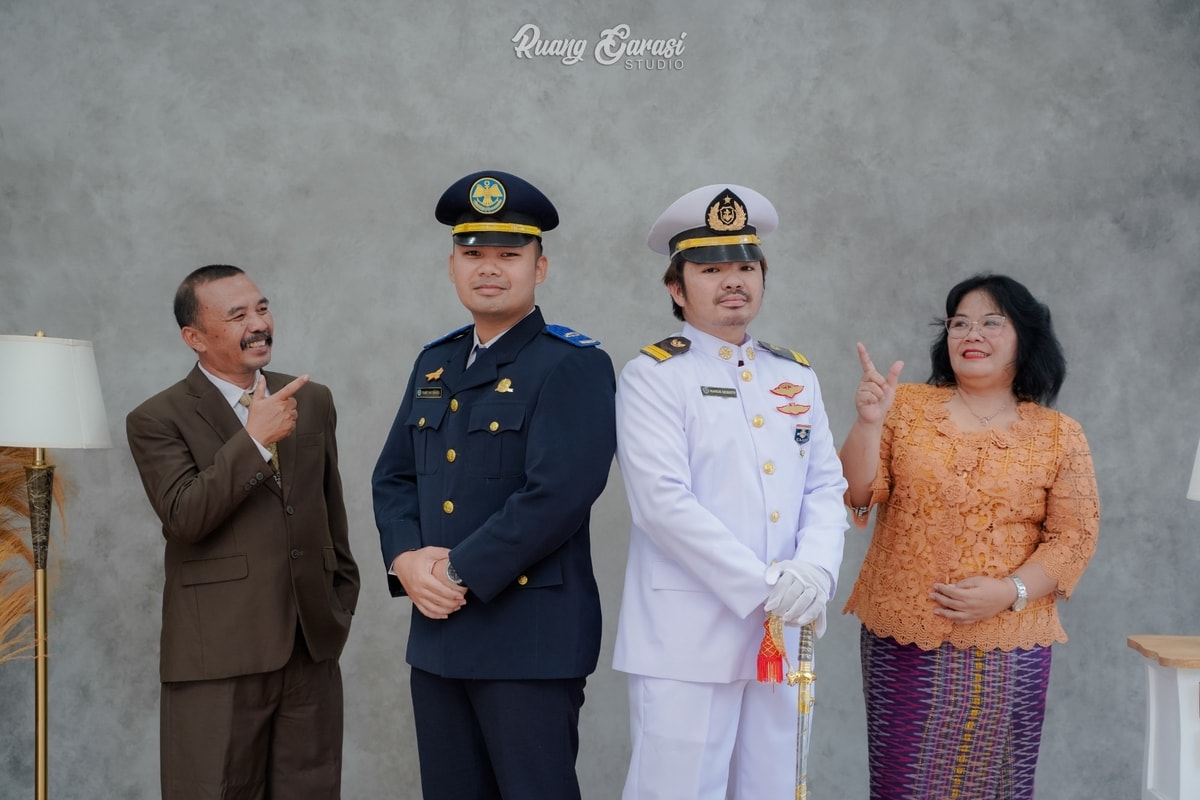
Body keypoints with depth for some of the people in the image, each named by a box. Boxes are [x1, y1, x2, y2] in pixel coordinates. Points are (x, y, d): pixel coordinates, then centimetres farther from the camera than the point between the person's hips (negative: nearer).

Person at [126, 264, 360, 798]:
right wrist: (255, 439, -21)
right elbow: (184, 517, -16)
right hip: (216, 656, -4)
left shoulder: (313, 402, 12)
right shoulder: (157, 421, -2)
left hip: (313, 649, 4)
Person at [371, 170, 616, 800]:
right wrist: (407, 559, -5)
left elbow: (557, 494, -20)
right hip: (437, 633, 7)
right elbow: (392, 476, 14)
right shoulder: (435, 363, 14)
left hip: (532, 638, -7)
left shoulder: (575, 366, -9)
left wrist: (461, 572, -16)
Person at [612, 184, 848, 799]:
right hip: (686, 637, -5)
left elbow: (826, 487, 10)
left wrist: (815, 570, -10)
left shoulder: (797, 376, 14)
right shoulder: (652, 376, -4)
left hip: (781, 632, 5)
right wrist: (764, 585, -17)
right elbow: (665, 501, -14)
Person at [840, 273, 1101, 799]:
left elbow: (1074, 537, 1)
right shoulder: (907, 407, 4)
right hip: (903, 640, 0)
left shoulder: (1059, 435, 3)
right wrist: (868, 422, -18)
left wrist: (1009, 591, -14)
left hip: (1008, 648, 0)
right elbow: (857, 494, -2)